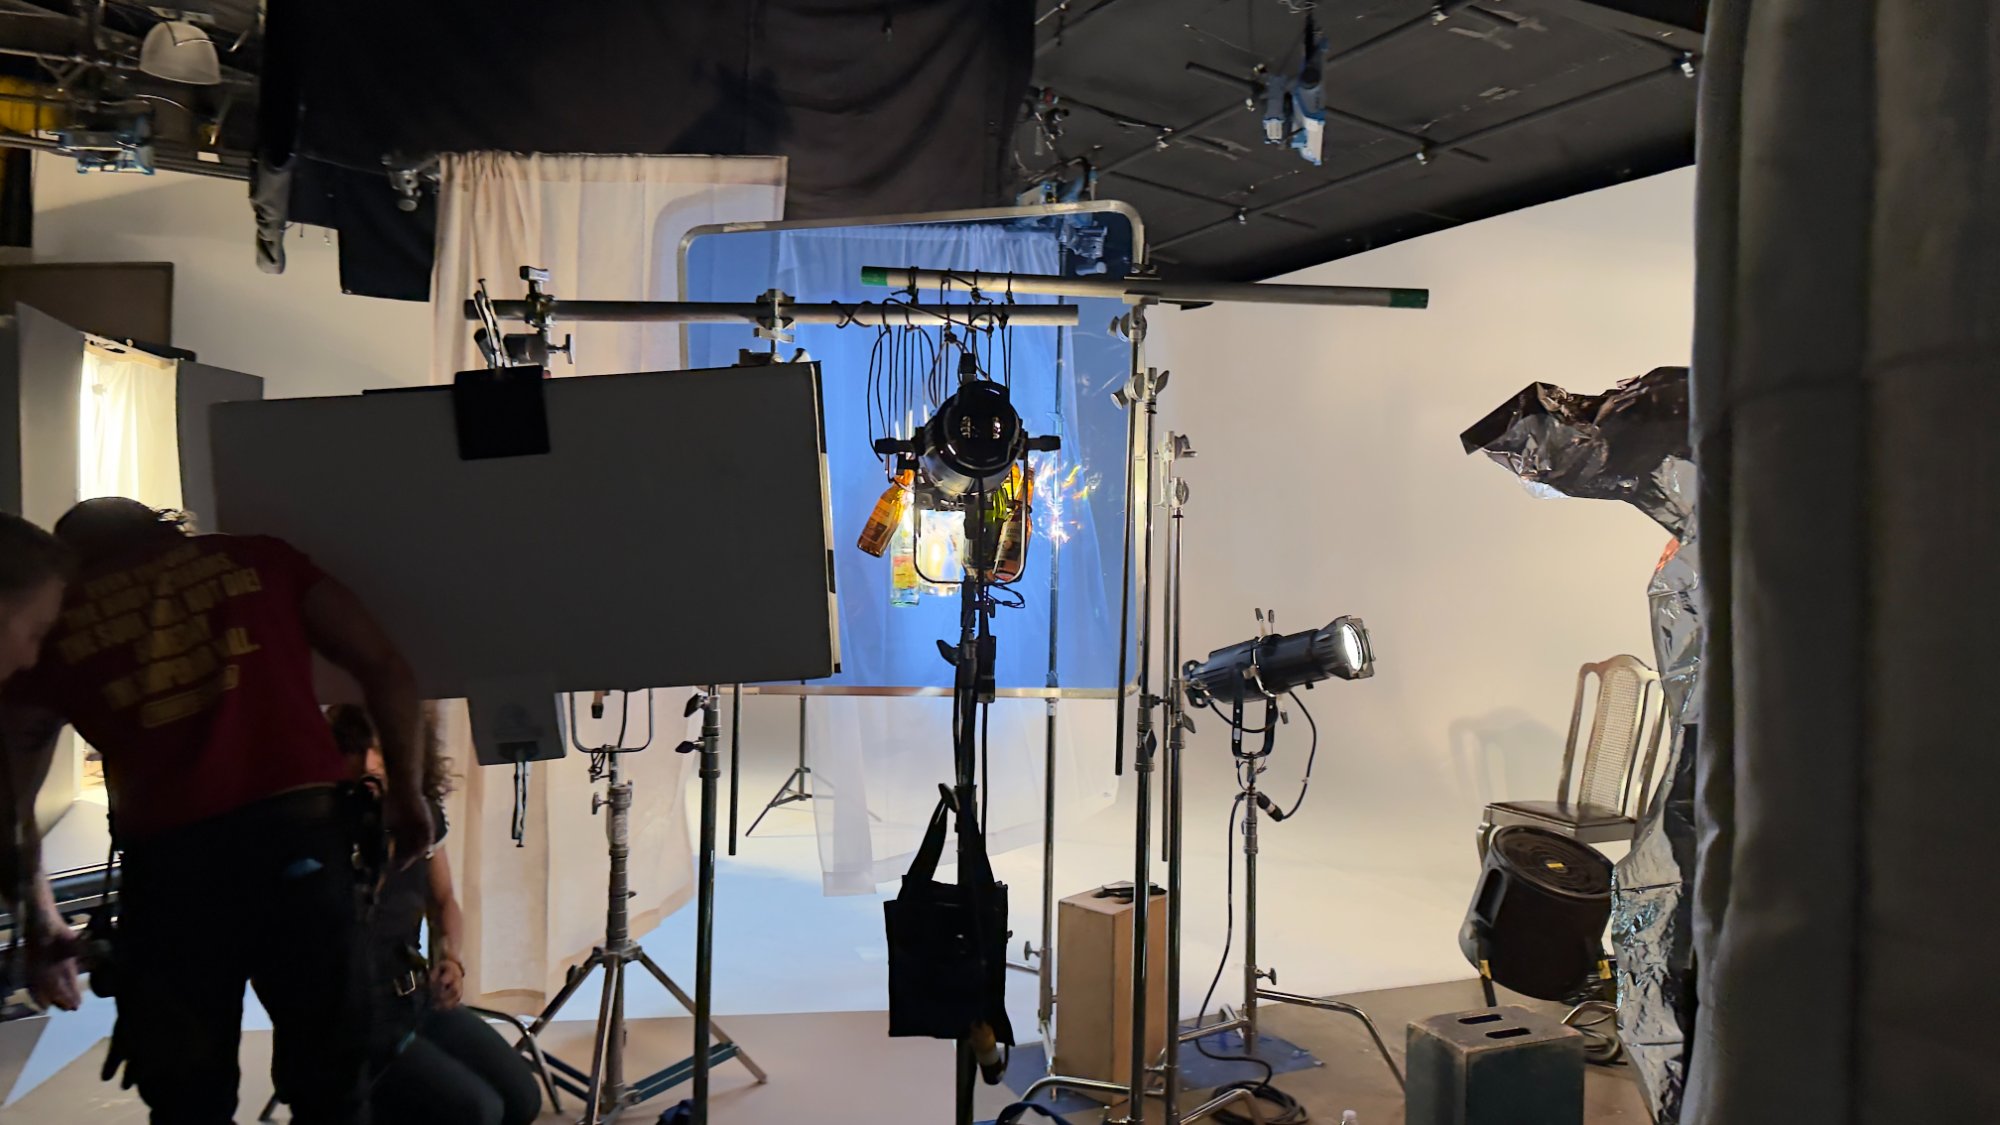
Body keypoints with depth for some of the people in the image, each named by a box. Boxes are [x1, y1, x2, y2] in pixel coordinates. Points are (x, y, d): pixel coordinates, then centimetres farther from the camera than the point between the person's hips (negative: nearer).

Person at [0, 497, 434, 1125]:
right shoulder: (260, 559, 16)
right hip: (301, 828, 0)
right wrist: (407, 792, 18)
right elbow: (385, 670, 10)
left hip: (165, 857, 0)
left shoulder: (56, 623, 15)